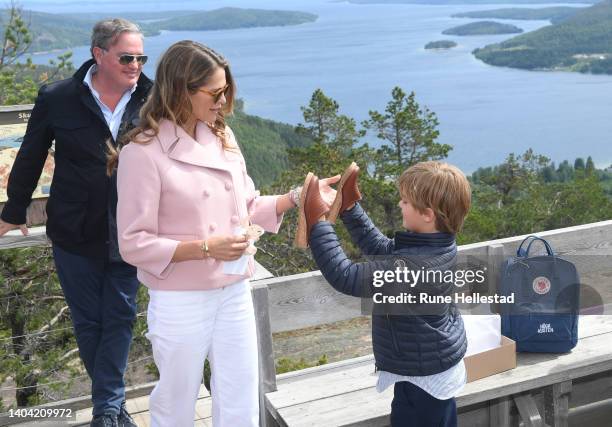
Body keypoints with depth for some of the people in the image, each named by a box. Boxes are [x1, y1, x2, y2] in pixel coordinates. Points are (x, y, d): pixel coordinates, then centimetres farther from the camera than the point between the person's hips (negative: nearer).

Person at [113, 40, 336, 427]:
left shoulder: (222, 137, 3)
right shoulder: (143, 152, -15)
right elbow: (134, 244, -15)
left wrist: (298, 198, -4)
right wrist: (206, 248, -23)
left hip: (235, 294, 5)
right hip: (181, 303, -5)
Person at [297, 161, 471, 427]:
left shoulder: (413, 266, -34)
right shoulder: (440, 246, -5)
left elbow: (346, 278, -32)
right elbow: (381, 249, 7)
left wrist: (318, 222, -27)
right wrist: (350, 208, 5)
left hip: (422, 379, -9)